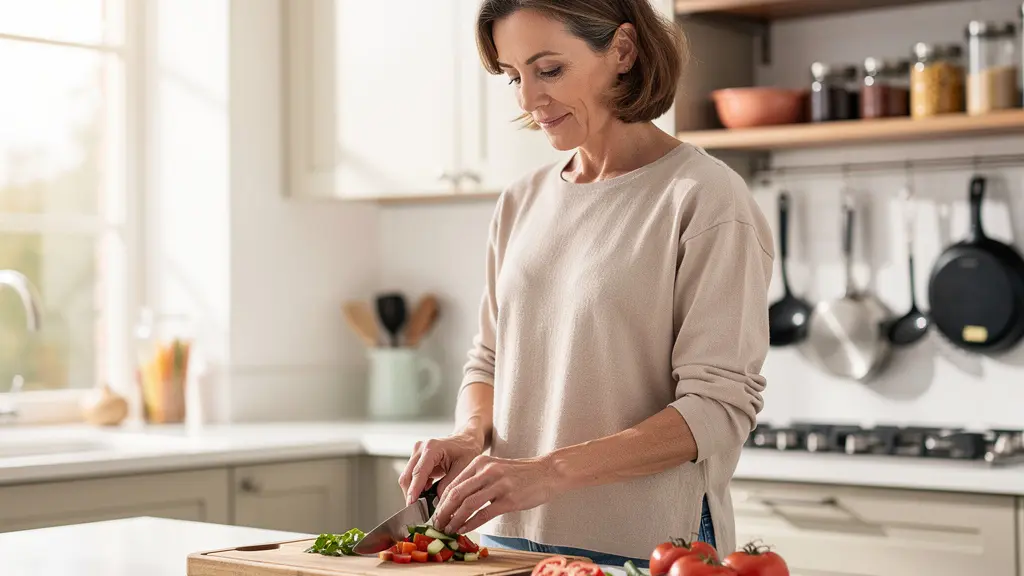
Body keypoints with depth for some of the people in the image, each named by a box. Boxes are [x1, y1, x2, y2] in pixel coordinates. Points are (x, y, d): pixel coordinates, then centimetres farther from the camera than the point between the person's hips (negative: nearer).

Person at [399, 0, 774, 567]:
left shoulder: (705, 197, -12)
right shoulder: (521, 202, 7)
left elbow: (719, 406, -17)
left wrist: (548, 472, -26)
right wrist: (471, 436, -8)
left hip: (643, 549, -6)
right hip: (509, 541, 6)